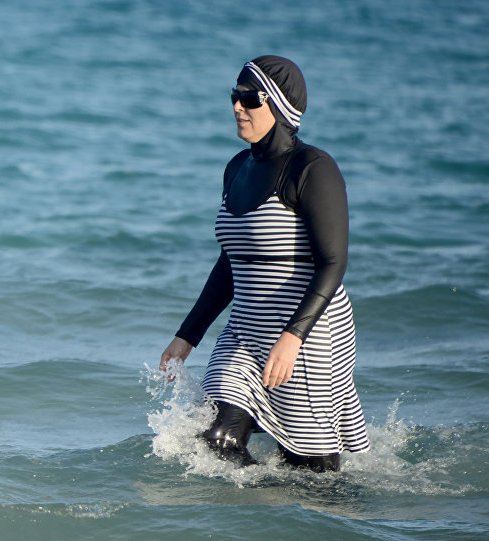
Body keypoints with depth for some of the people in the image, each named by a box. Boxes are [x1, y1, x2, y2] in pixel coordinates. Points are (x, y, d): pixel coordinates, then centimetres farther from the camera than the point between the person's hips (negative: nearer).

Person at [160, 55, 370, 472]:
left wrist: (293, 336, -30)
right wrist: (188, 336, 18)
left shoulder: (313, 169, -12)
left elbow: (333, 264, -19)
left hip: (309, 335, -7)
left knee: (310, 469, -1)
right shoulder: (239, 169, 12)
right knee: (216, 441, -9)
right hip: (245, 335, 7)